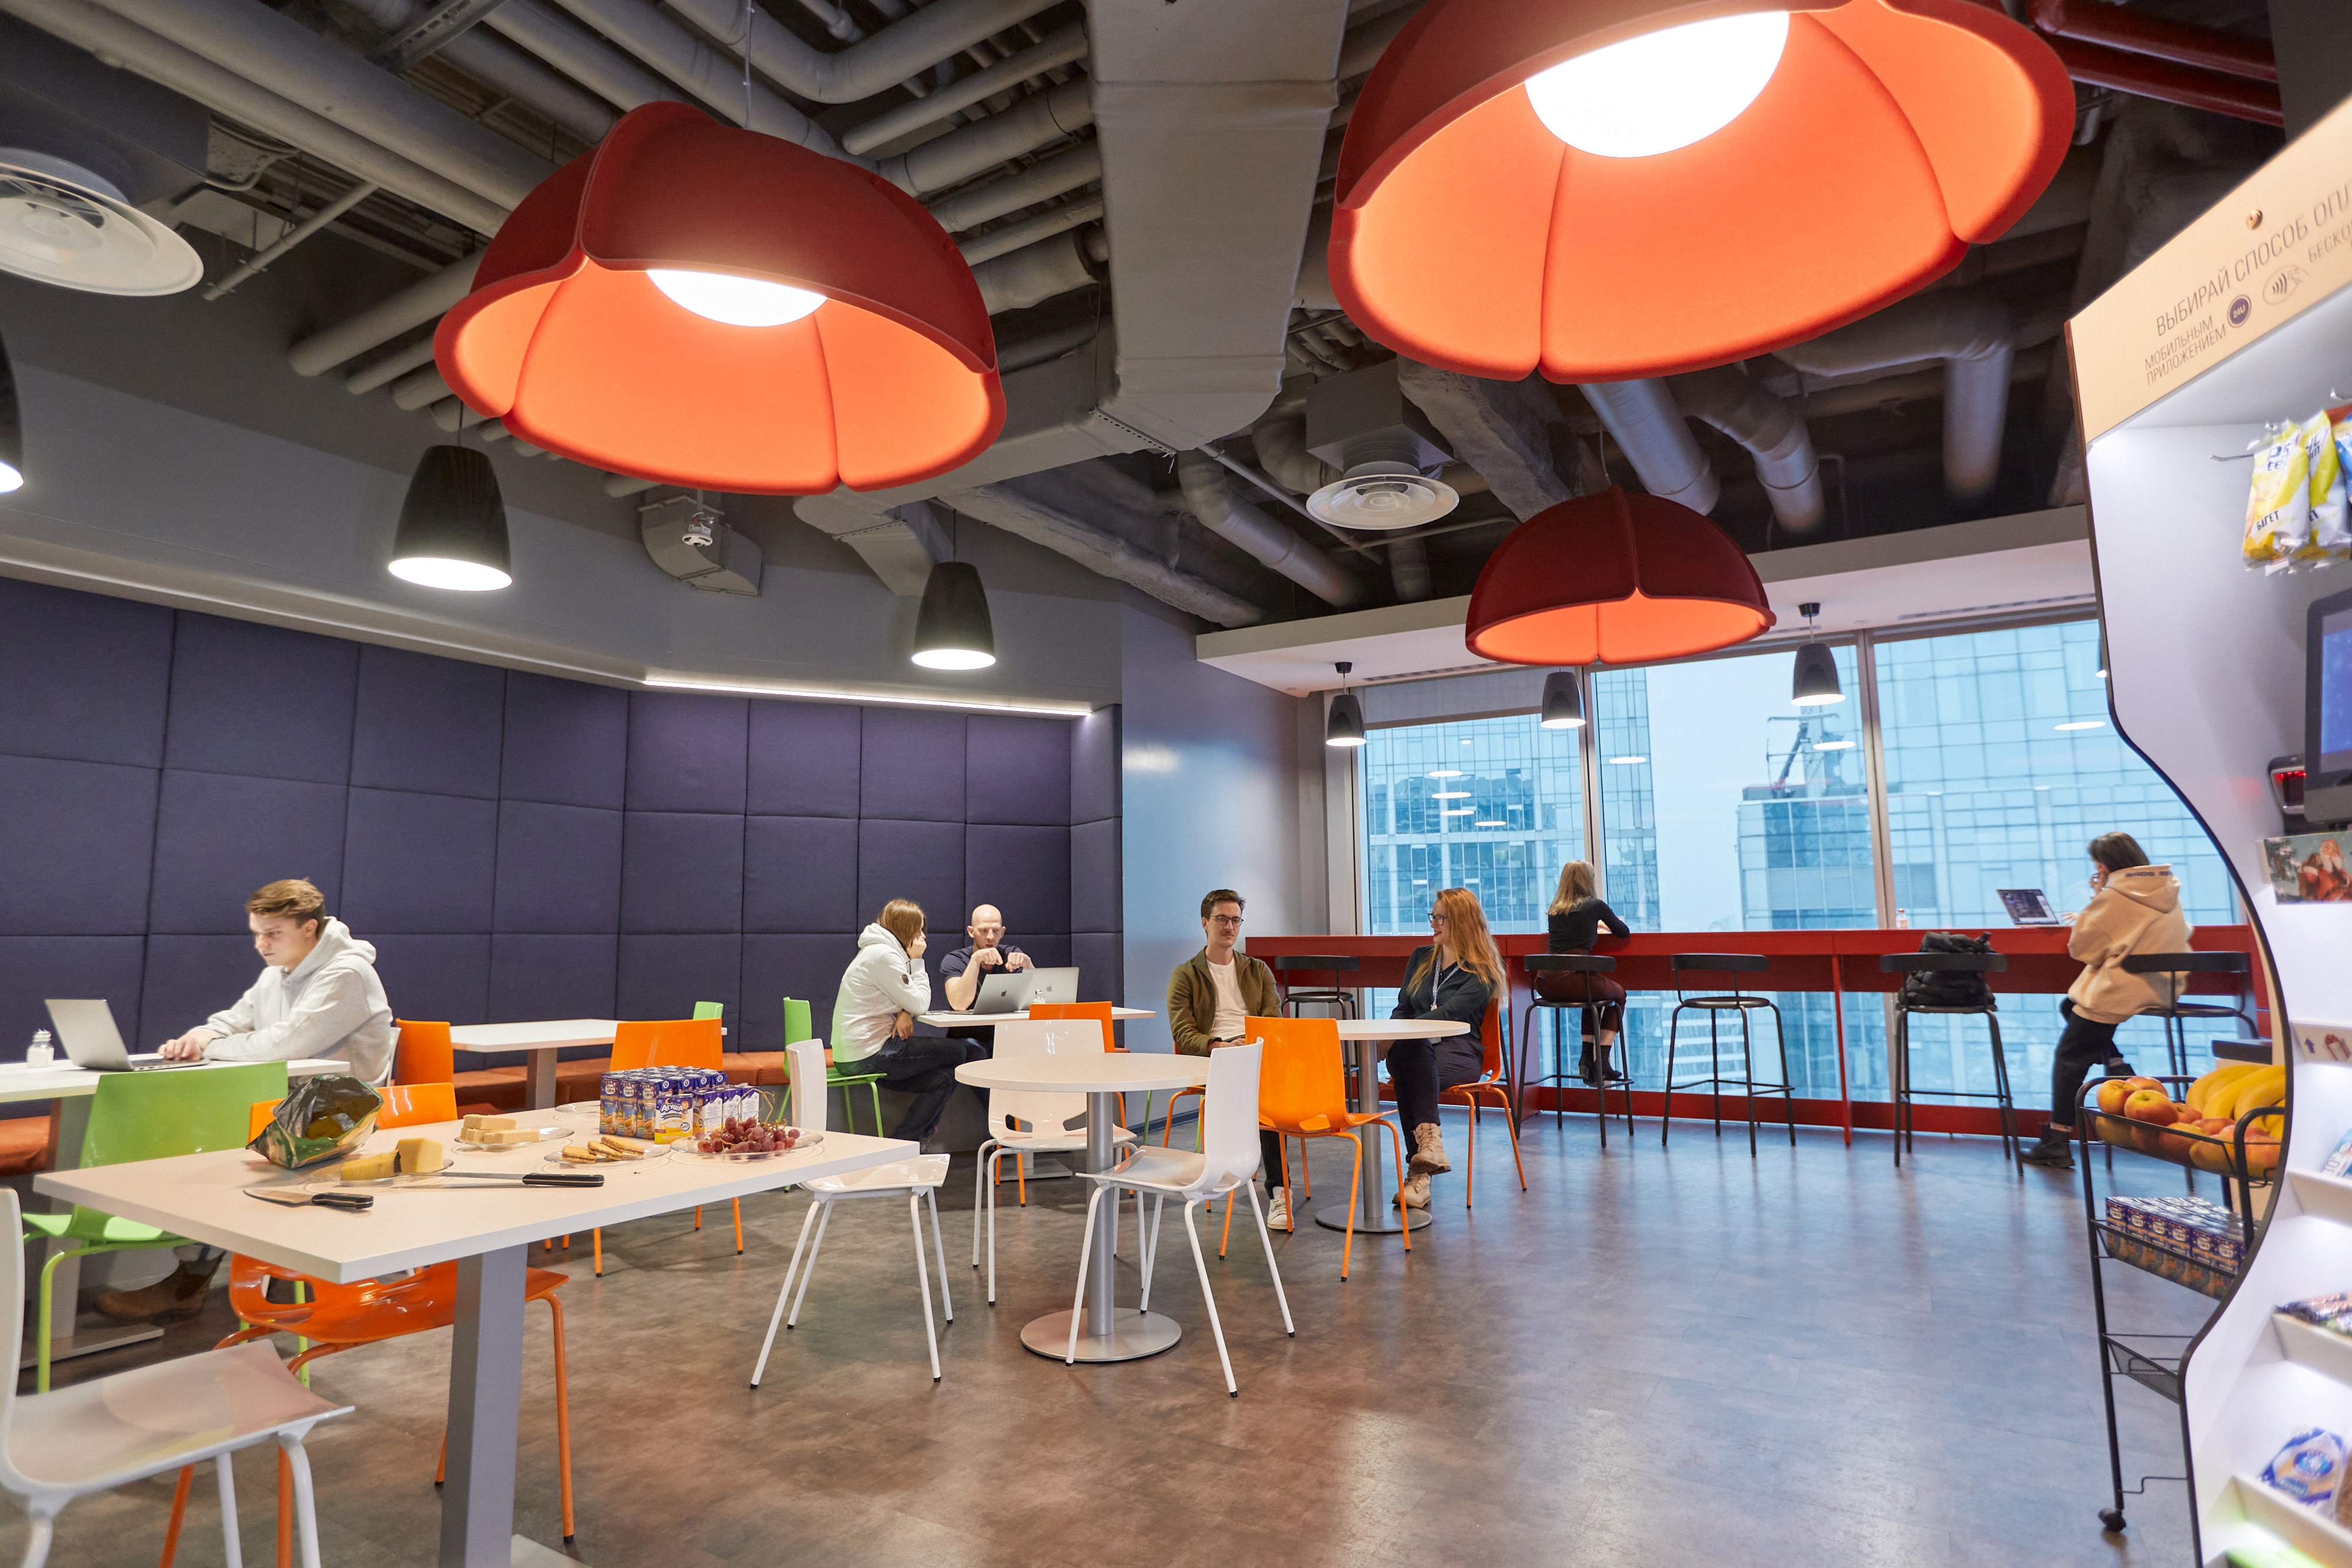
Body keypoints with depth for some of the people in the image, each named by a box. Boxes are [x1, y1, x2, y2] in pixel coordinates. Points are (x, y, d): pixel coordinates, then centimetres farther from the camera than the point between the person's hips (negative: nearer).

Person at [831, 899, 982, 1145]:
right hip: (868, 1054, -10)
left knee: (942, 1080, 9)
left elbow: (913, 1001, 17)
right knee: (958, 1052, -2)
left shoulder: (878, 951, 17)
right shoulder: (885, 956, -16)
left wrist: (905, 1013, -6)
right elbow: (920, 1004, -12)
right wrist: (917, 961, -4)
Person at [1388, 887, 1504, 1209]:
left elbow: (1449, 1013, -12)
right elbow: (1402, 1010, 20)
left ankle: (1420, 1173, -43)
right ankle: (1429, 1142, -48)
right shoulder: (1421, 958, 21)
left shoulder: (1482, 971, 3)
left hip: (1459, 1052, -4)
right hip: (1416, 1050, 4)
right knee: (1405, 1049, -36)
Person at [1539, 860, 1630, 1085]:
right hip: (1575, 981, -5)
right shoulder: (1594, 905, 2)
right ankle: (1602, 1063, 19)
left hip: (1546, 985, 5)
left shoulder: (1554, 910, 15)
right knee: (1618, 994, 27)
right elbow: (1624, 932, 17)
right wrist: (1610, 924, 38)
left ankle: (1588, 1057, 30)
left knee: (1593, 992, 35)